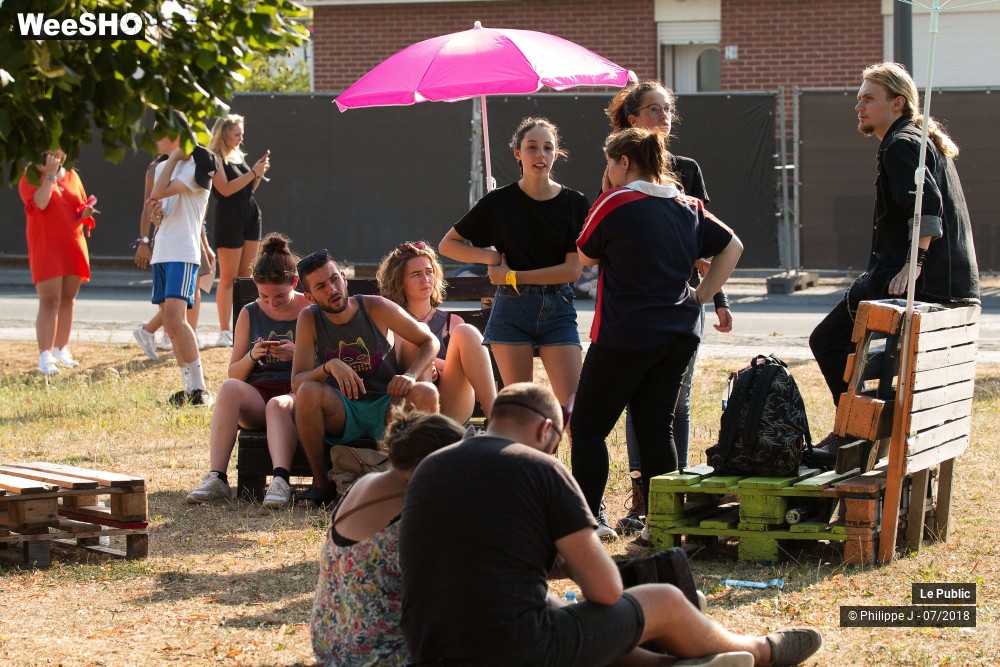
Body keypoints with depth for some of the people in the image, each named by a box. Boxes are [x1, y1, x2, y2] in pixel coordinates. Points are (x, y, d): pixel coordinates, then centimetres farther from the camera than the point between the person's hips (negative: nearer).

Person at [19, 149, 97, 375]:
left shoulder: (72, 176, 14)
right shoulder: (31, 177, -3)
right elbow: (40, 203, -21)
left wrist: (86, 213, -4)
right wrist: (50, 174, -18)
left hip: (73, 247, 6)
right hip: (46, 248, -6)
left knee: (68, 300, 11)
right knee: (49, 301, -13)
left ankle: (61, 350, 23)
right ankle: (45, 357, -16)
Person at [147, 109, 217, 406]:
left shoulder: (194, 167, -9)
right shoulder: (162, 167, 17)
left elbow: (158, 193, -18)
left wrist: (175, 156, -9)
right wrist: (157, 211, 2)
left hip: (183, 254, -9)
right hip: (162, 253, 9)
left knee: (175, 318, -21)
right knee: (170, 323, 7)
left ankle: (200, 387, -19)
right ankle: (189, 388, 12)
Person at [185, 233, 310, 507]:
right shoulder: (250, 314, 14)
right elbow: (234, 374, 15)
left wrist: (298, 355, -15)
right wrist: (252, 357, -6)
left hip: (297, 395, -3)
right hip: (257, 397, 3)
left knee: (278, 405, -38)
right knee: (229, 387, -32)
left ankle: (280, 481, -57)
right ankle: (215, 478, -42)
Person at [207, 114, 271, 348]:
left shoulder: (238, 156, 16)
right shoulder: (214, 158, -7)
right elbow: (226, 189, -18)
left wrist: (259, 173, 4)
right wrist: (253, 173, -17)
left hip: (250, 214, 8)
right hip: (229, 217, -8)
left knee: (246, 276, 6)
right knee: (228, 278, -5)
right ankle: (224, 332, -2)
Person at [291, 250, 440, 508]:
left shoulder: (376, 308, -8)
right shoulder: (309, 319, -7)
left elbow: (429, 342, 3)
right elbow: (297, 382, -13)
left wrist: (410, 376, -17)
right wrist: (330, 366, -33)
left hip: (386, 409, 0)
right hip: (340, 413, 0)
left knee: (426, 394, -30)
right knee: (308, 392, -31)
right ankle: (321, 483, -15)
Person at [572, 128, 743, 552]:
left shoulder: (614, 203, -10)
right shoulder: (688, 206, 8)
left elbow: (585, 256, 4)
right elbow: (731, 246, 16)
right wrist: (701, 296, 12)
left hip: (624, 337, -6)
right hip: (679, 334, 6)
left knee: (588, 427, 2)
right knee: (657, 429, 10)